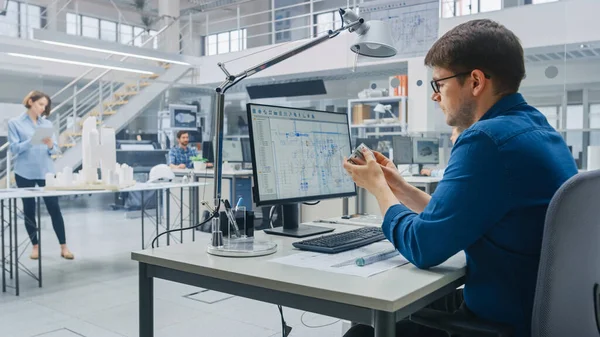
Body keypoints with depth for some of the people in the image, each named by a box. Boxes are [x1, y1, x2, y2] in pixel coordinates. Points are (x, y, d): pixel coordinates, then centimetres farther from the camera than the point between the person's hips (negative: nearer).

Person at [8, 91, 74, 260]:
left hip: (46, 171, 2)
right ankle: (35, 246, 18)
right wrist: (32, 141, -22)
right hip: (25, 173, -2)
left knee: (54, 208, -1)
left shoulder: (47, 124, 10)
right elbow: (14, 148, -8)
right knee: (29, 210, 7)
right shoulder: (15, 123, 1)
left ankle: (64, 247, 3)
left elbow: (55, 150, 7)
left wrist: (50, 145, -15)